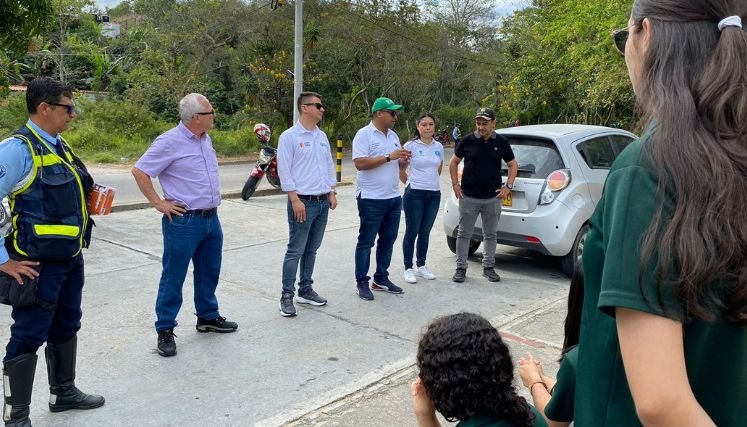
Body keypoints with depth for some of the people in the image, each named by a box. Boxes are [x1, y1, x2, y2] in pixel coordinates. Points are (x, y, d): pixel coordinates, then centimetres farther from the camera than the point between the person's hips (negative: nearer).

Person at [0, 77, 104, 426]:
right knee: (28, 338, 3)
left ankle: (64, 392, 38)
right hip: (37, 265, -9)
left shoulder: (59, 146, 10)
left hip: (70, 258, 9)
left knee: (66, 328, 20)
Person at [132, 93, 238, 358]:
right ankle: (165, 330, 13)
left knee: (209, 272, 18)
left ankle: (208, 317, 34)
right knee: (173, 277, 2)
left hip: (212, 218, 8)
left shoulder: (205, 139, 9)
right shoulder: (170, 142, -15)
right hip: (183, 221, -8)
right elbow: (139, 171, -13)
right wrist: (159, 203, -13)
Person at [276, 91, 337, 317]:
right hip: (303, 202, -7)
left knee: (311, 250, 13)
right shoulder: (289, 136, -8)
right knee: (295, 251, -3)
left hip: (322, 202, 7)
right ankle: (287, 296, 5)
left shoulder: (322, 137, 13)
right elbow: (284, 170, -12)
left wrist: (332, 193, 12)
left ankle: (305, 290, 24)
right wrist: (295, 199, -17)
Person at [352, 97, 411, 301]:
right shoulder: (364, 134, -10)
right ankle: (362, 283, 9)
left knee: (388, 240, 13)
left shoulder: (393, 136, 14)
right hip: (371, 199, -8)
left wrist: (403, 158, -3)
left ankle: (381, 279, 24)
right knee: (366, 241, 1)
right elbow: (360, 163, -21)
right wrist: (389, 157, -22)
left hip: (393, 197, 8)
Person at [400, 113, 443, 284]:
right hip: (415, 194, -4)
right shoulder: (410, 146, -6)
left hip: (434, 194, 4)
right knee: (412, 232, 1)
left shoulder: (438, 146, 8)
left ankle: (421, 266, 24)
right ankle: (408, 268, 10)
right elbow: (401, 169, 1)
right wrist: (410, 183, 6)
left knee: (425, 233, 13)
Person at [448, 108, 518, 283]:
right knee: (464, 234, 4)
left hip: (493, 197, 2)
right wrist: (455, 184, 0)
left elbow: (513, 165, 13)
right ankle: (461, 268, 13)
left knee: (491, 234, 11)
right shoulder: (468, 140, -2)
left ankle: (489, 267, 23)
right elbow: (453, 162, 8)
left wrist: (508, 186, 1)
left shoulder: (501, 142, 2)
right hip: (468, 197, -1)